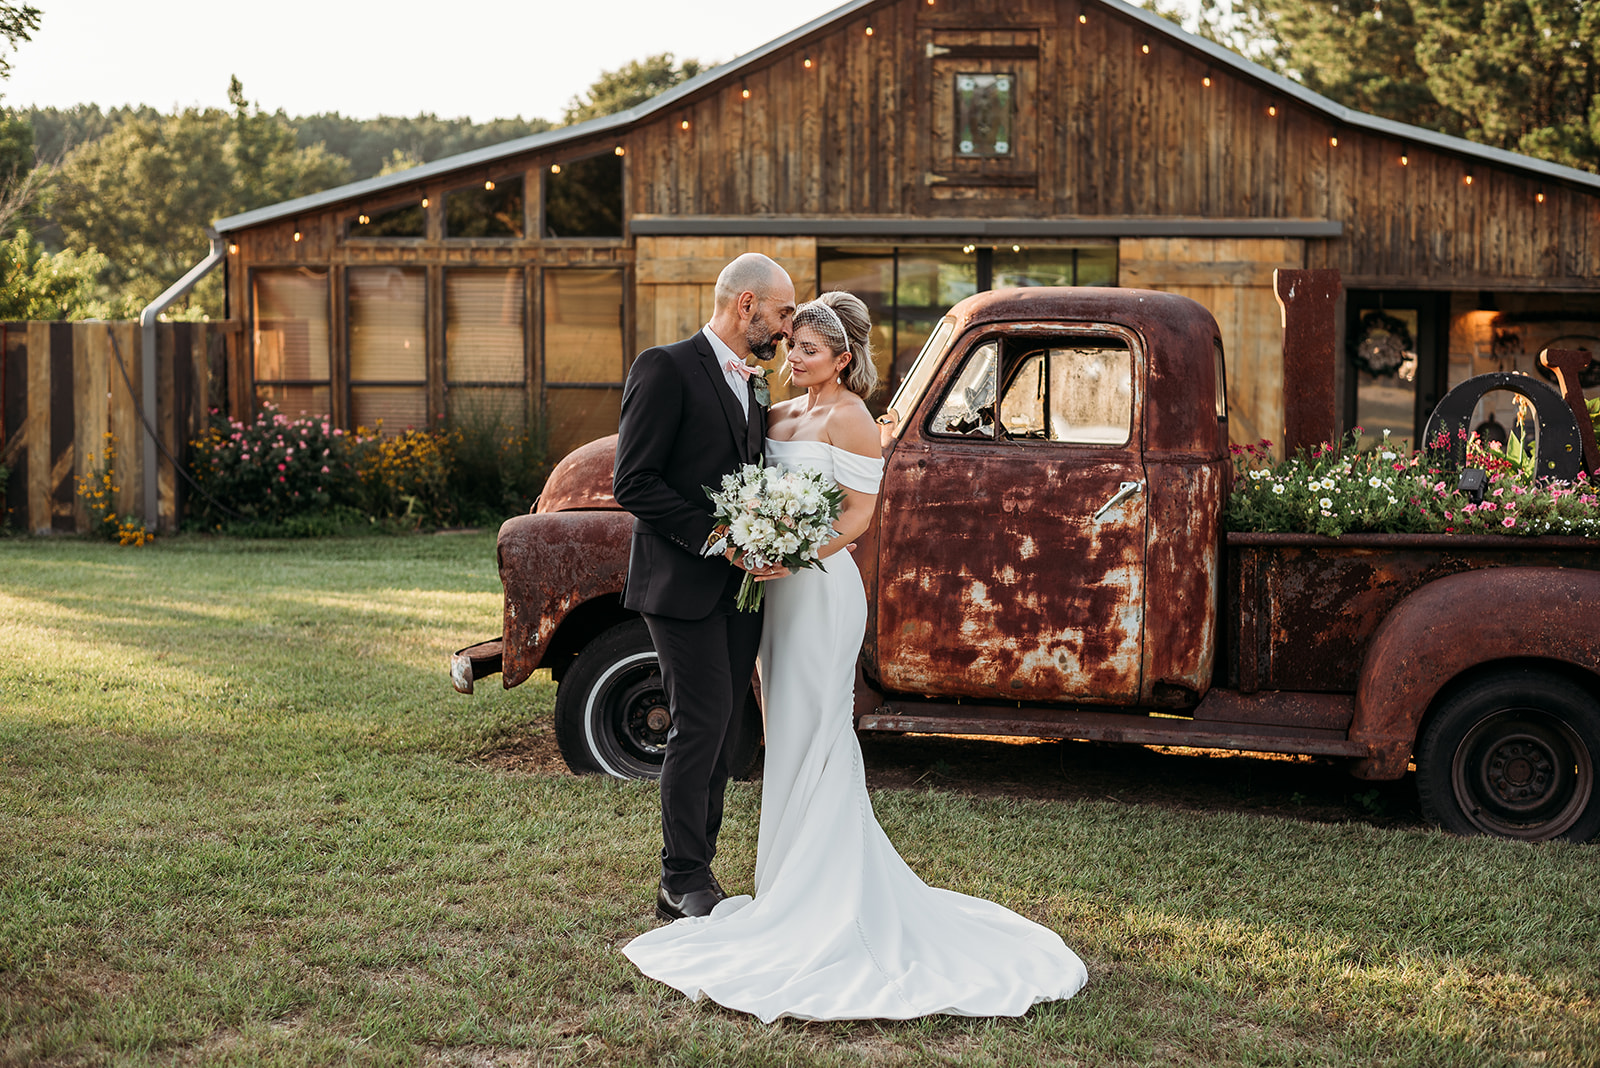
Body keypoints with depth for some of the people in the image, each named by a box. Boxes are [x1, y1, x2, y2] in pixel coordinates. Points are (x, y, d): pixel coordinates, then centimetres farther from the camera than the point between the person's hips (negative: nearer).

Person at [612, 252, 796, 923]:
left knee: (718, 734, 8)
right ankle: (683, 883, 1)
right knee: (701, 727, -9)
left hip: (740, 585, 8)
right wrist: (714, 535, -18)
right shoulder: (666, 368, -9)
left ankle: (692, 877, 15)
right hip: (683, 586, -8)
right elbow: (632, 483, -14)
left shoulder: (750, 385, 16)